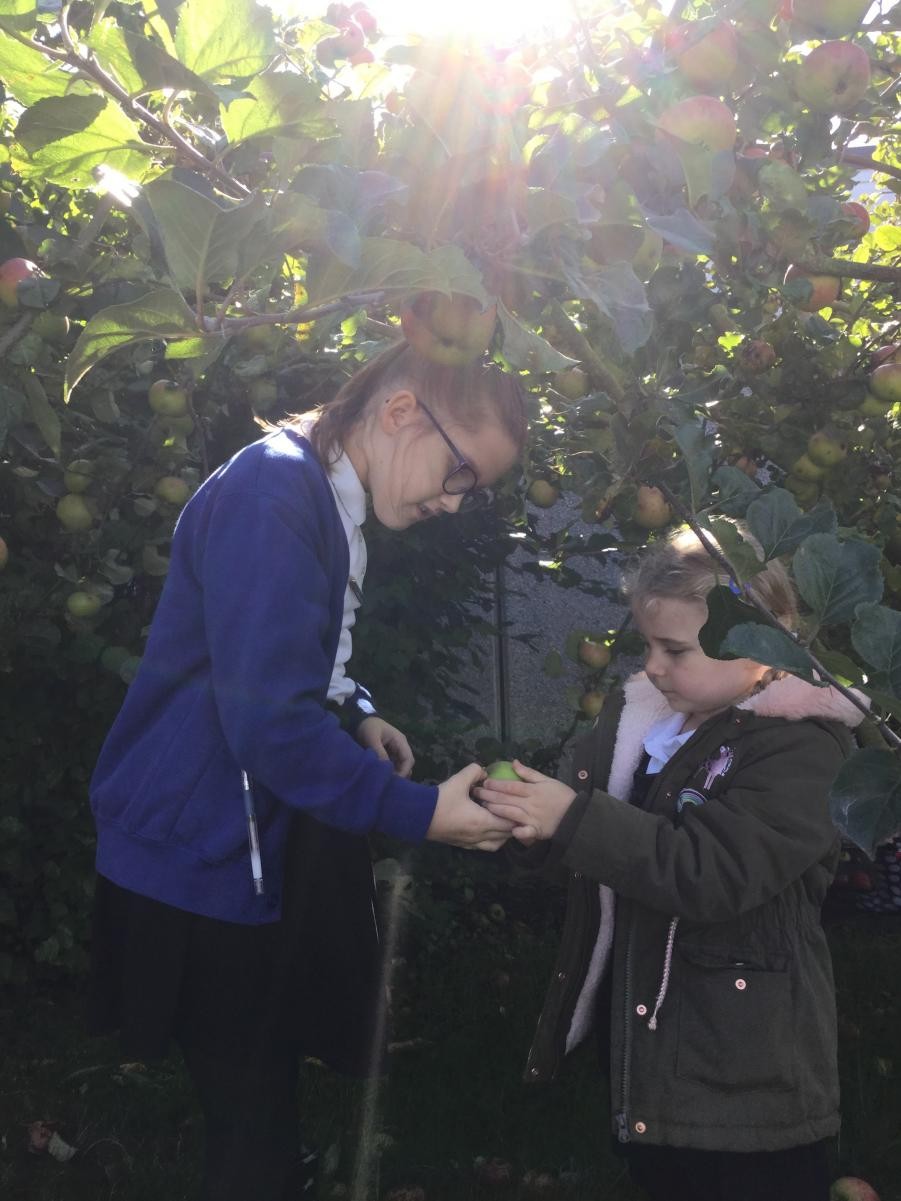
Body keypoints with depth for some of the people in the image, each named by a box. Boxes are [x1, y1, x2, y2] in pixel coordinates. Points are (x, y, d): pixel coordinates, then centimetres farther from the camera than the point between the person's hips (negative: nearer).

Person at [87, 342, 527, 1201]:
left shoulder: (326, 498, 8)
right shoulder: (273, 497, -22)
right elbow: (270, 719, -27)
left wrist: (357, 716, 4)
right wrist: (421, 814, -22)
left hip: (264, 839, 9)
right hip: (203, 855, -9)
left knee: (265, 1085, 19)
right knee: (249, 1111, 2)